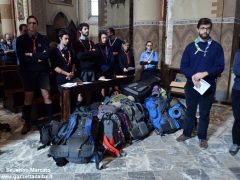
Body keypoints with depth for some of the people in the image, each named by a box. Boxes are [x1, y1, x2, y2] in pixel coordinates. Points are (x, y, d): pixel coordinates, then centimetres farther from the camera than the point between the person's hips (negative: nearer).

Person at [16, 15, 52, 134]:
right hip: (28, 72, 0)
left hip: (43, 71, 1)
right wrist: (38, 58, -14)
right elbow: (21, 58, -11)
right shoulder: (21, 39, 1)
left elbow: (47, 54, -12)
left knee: (46, 96, 2)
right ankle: (27, 123, 20)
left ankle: (51, 120, 14)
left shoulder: (43, 39, 4)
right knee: (28, 98, 7)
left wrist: (31, 55, -14)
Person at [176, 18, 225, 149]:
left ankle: (202, 137, 25)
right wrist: (192, 76, -19)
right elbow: (183, 66, -1)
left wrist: (205, 73, -22)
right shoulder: (190, 46, 4)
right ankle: (186, 133, 29)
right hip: (191, 85, 1)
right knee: (190, 111, 13)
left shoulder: (216, 47, 0)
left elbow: (220, 67, -6)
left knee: (204, 113, 9)